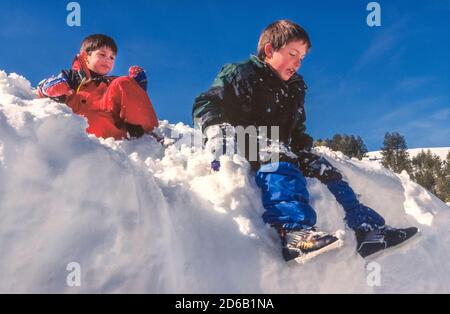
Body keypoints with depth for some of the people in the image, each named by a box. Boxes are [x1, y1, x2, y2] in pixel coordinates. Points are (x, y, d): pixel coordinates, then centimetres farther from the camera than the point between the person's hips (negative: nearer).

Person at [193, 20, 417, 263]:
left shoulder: (295, 89, 22)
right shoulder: (241, 74, 0)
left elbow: (298, 132, 27)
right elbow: (206, 105, -10)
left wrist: (304, 152, 8)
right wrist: (219, 134, -27)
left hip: (280, 149, 8)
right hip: (243, 142, -8)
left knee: (323, 168, -6)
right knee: (277, 155, -36)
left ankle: (366, 227, -7)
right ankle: (294, 230, -56)